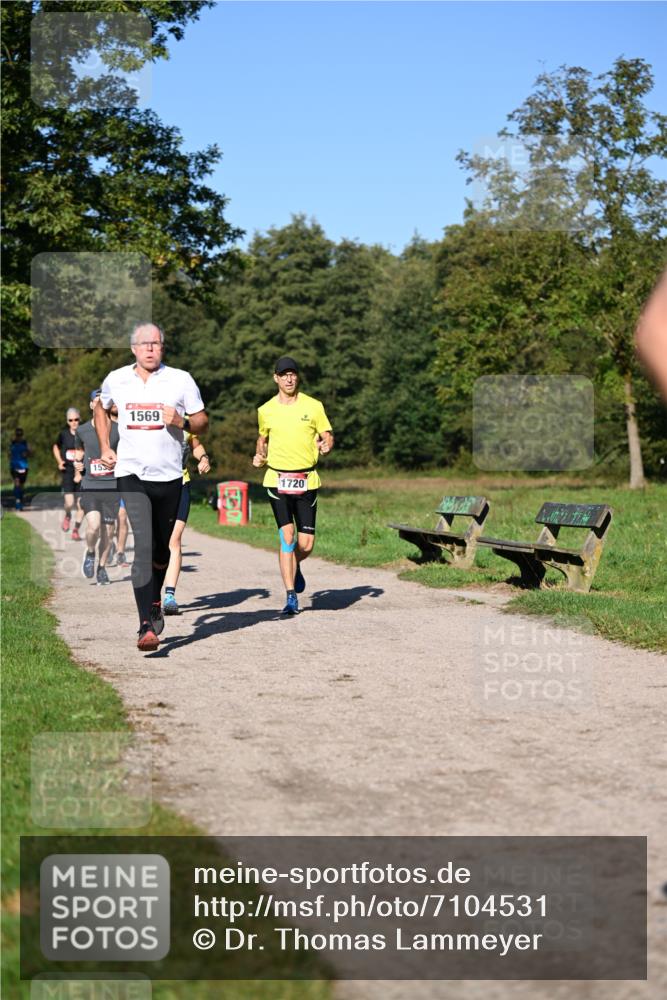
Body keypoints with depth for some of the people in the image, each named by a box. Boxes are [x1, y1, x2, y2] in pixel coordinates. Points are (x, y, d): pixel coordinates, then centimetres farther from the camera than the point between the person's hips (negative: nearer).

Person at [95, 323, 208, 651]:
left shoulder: (181, 380, 0)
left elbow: (202, 422, 6)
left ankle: (154, 600, 42)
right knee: (143, 545, -15)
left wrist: (182, 421, -16)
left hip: (169, 475, 1)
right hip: (131, 473, -1)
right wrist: (105, 448, 16)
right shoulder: (116, 380, 5)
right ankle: (147, 626, -18)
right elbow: (101, 409, 26)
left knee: (162, 547, 14)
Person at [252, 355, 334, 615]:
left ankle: (295, 568, 34)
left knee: (306, 544, -3)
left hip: (306, 481, 0)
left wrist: (326, 445, -15)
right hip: (277, 480, 0)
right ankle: (291, 597, -6)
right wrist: (260, 455, 5)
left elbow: (328, 435, 7)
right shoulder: (265, 410, 7)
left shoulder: (313, 406, 2)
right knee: (287, 536, -13)